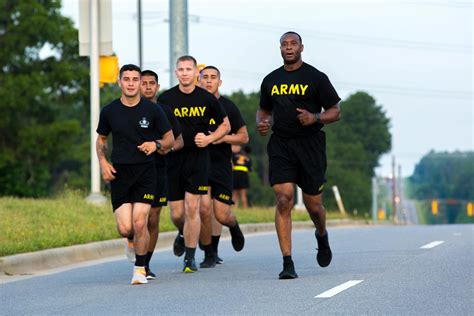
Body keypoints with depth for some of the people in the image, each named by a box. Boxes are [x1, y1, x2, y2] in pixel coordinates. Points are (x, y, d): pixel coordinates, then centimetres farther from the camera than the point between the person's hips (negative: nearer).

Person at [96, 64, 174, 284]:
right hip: (119, 173, 1)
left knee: (139, 223, -13)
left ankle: (140, 268, 7)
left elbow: (170, 138, 8)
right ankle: (135, 239, 30)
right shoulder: (109, 111, 3)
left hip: (145, 173, -1)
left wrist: (156, 144, -14)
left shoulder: (152, 110, -1)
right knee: (124, 229, -8)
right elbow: (101, 139, 18)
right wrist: (103, 162, 1)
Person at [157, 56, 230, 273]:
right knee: (177, 213, 2)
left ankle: (190, 257, 1)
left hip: (198, 158, -1)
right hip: (173, 159, 1)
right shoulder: (165, 99, 0)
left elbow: (225, 125, 11)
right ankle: (183, 234, 38)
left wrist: (209, 138, -5)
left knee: (192, 207, -9)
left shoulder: (207, 99, 0)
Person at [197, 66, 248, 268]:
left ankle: (234, 226, 35)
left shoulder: (228, 107, 3)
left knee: (221, 215, -4)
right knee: (204, 209, -16)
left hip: (221, 165, 0)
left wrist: (222, 138, -12)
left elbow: (244, 137, 5)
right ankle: (209, 255, 2)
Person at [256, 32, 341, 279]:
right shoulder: (271, 80, 11)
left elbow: (335, 112, 2)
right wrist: (261, 123, 2)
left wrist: (315, 117, -17)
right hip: (280, 145, 2)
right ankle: (287, 263, -14)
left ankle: (322, 236, 42)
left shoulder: (316, 78, 1)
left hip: (310, 145, -2)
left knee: (313, 204, 5)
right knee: (284, 200, -14)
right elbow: (263, 109, 25)